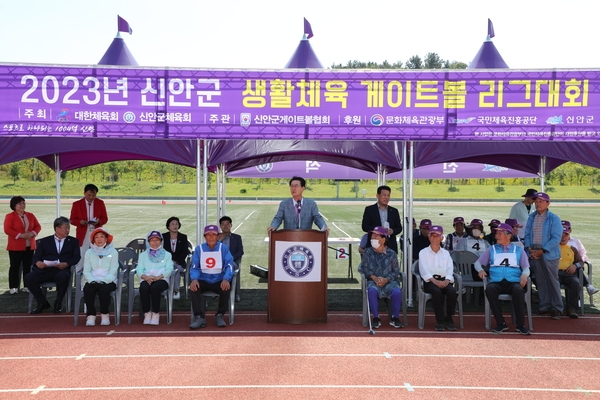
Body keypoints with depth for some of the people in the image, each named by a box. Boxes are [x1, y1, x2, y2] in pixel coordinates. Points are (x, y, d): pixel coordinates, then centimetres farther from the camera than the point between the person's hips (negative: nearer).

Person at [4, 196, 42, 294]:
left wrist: (33, 233, -12)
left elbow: (38, 226, 9)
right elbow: (7, 230, -13)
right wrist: (20, 235, -20)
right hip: (15, 247, -4)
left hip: (29, 246, 5)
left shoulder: (30, 215, 11)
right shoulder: (10, 216, -4)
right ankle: (13, 287, 3)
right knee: (15, 267, -1)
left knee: (28, 267, 7)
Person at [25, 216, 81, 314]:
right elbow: (36, 257, 11)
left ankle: (58, 304, -10)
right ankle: (42, 303, -2)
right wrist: (37, 262, -14)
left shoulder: (73, 241, 17)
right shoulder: (44, 241, 19)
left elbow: (77, 257, 5)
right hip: (45, 271, 2)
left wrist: (66, 264, -15)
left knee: (63, 276, -37)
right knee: (28, 278, -24)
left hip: (61, 270, -2)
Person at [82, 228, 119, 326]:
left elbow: (113, 271, -1)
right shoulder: (89, 252, 14)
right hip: (93, 281, 2)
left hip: (108, 281, -2)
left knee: (104, 289, -34)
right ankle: (91, 315, -22)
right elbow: (86, 271, 6)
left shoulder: (113, 252, 8)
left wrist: (104, 281, -16)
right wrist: (92, 280, -13)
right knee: (87, 289, -31)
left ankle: (104, 314, -18)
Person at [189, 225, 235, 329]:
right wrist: (194, 279, -21)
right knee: (193, 287, -30)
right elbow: (194, 267, 2)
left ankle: (219, 316, -12)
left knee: (226, 287, -32)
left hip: (219, 280, -1)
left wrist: (226, 279, -25)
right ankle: (199, 317, -27)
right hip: (203, 280, 1)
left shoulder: (223, 248, 2)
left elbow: (229, 265, -5)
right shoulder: (199, 249, 5)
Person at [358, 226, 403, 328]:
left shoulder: (391, 253, 4)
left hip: (388, 281, 0)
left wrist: (386, 279, -14)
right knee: (372, 290, -35)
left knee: (397, 292, -31)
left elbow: (396, 271, 3)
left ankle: (395, 318, -13)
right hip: (373, 281, 0)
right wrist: (374, 277, -11)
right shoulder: (368, 252, 7)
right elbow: (364, 268, 5)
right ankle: (376, 318, -23)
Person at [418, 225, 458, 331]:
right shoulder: (423, 252, 11)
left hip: (444, 280, 3)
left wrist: (447, 281, -14)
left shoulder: (446, 253, 20)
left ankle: (449, 319, -15)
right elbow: (424, 271, -3)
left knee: (452, 291, -30)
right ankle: (440, 321, -26)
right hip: (430, 281, -3)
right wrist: (435, 281, -19)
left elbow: (450, 269, 7)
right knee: (437, 291, -35)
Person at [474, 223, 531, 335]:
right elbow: (478, 262, 20)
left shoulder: (519, 250, 18)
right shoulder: (491, 250, 21)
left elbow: (526, 267, 11)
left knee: (518, 290, -37)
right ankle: (501, 323, -26)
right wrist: (480, 270, -4)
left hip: (514, 281, -1)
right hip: (496, 282, 1)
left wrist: (524, 274, -12)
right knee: (489, 289, -35)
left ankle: (520, 325, -27)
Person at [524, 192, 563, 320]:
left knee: (552, 281, -1)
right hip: (534, 254, 5)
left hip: (548, 254, -5)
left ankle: (557, 308, 6)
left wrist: (542, 251, -16)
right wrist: (529, 248, -5)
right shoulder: (531, 217, 10)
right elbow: (527, 234, 12)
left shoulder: (554, 218, -6)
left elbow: (556, 238, -11)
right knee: (540, 281, 9)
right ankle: (544, 306, 18)